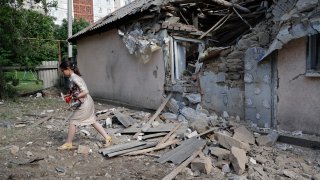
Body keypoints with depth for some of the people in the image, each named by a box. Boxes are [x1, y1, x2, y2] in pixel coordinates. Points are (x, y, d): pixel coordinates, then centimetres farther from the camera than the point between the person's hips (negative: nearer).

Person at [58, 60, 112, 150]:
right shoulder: (73, 77, 10)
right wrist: (70, 95, 6)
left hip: (84, 104, -10)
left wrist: (74, 97, -20)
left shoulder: (74, 79, -20)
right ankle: (107, 137, 21)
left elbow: (85, 92, -24)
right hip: (87, 103, 10)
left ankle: (68, 144, 14)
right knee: (92, 121, 15)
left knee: (72, 121, 2)